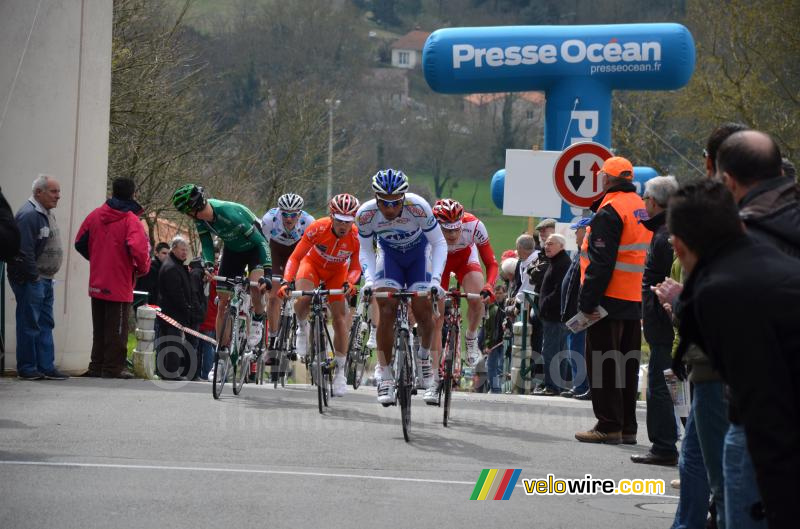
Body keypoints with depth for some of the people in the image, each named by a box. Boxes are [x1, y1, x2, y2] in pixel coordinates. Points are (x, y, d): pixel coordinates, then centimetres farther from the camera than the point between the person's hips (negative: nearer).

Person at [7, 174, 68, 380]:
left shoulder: (47, 213, 15)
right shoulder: (29, 215, -17)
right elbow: (24, 251, -22)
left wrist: (45, 277, 14)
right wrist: (33, 277, -19)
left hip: (44, 280, 10)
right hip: (30, 280, -10)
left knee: (45, 325, 11)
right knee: (29, 325, -4)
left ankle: (46, 367, 15)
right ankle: (27, 369, 1)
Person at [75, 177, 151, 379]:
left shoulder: (95, 216, 4)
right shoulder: (131, 220, -13)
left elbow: (80, 243, 11)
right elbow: (139, 249, -25)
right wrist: (143, 269, -6)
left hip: (97, 283, 5)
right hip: (120, 284, -5)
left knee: (99, 328, 15)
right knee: (117, 329, 3)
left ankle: (97, 365, 18)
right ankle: (113, 367, 4)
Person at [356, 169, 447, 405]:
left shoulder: (418, 207, -35)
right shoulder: (365, 214, -29)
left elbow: (439, 244, -23)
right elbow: (366, 251, -12)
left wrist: (436, 279, -34)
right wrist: (369, 279, -28)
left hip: (418, 254, -1)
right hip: (389, 254, 1)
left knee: (423, 310, -13)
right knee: (387, 310, -16)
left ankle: (424, 356, 19)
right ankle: (385, 378, -10)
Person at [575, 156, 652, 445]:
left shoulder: (609, 212, -15)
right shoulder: (640, 207, 13)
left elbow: (600, 262, -20)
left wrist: (587, 301, -17)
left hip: (610, 300, -9)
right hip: (636, 301, 9)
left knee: (603, 363, -3)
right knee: (627, 363, 13)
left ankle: (609, 426, -4)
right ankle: (627, 426, 16)